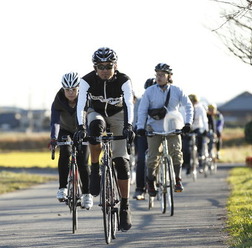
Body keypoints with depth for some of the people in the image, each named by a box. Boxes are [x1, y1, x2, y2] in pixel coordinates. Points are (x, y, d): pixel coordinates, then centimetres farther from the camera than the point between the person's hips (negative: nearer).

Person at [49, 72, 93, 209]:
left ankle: (87, 194, 0)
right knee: (65, 153, -27)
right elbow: (55, 121, -37)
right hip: (66, 131, 0)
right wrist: (53, 138, -54)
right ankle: (62, 188, -20)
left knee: (82, 161, -13)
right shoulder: (58, 102, -25)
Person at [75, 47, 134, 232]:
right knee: (95, 126, -39)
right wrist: (81, 126, -44)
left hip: (117, 115, 0)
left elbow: (129, 104, -34)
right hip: (96, 113, 0)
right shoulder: (88, 80, -22)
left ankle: (125, 206, -5)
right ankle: (95, 170, -21)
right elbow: (81, 104, -30)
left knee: (121, 159, -12)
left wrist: (128, 126, -49)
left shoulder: (123, 81, -23)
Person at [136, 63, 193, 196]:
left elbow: (188, 106, 6)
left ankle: (178, 180, -9)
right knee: (153, 156, -2)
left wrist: (187, 123, -5)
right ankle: (150, 181, 16)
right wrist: (140, 126, -14)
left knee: (176, 152, -17)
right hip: (154, 128, 0)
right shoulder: (149, 92, -2)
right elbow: (142, 110, -2)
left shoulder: (177, 91, 0)